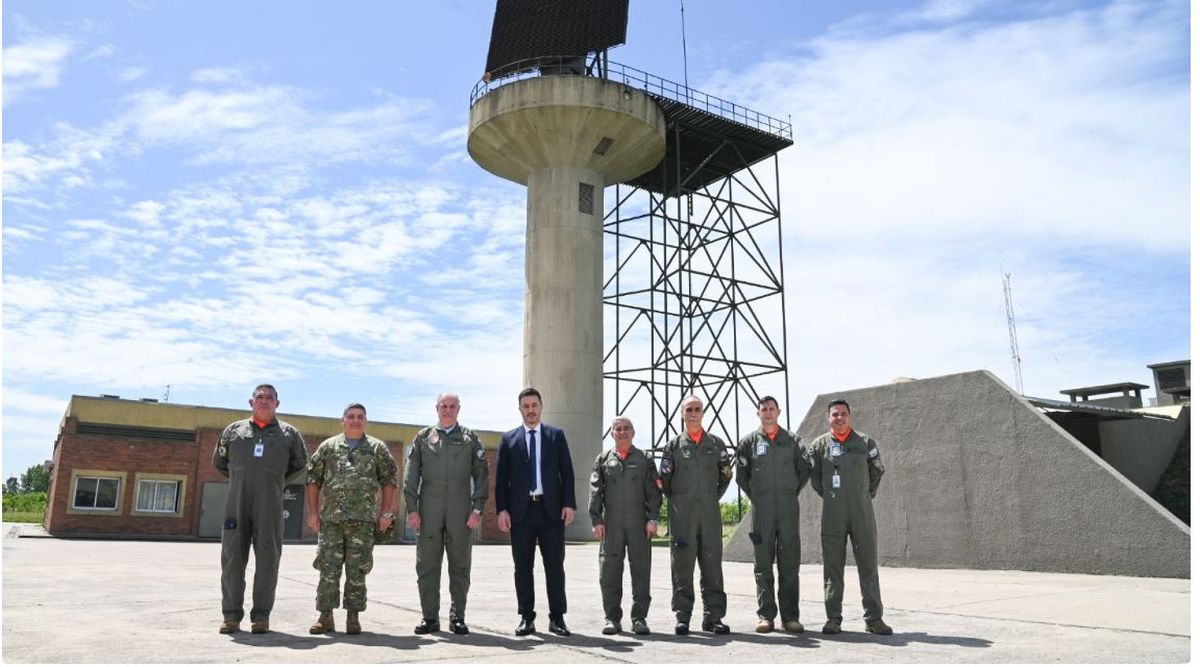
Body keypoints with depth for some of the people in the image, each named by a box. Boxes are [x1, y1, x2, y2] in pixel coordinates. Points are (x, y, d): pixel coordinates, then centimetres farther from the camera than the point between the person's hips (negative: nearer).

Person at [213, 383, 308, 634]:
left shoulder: (289, 433, 12)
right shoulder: (234, 430, 15)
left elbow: (300, 462, 23)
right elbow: (219, 461, 26)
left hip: (270, 505, -1)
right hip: (236, 502, 1)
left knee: (267, 558, -2)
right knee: (232, 557, 0)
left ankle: (261, 616, 4)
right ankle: (231, 615, 7)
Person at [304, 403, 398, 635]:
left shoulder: (377, 448, 9)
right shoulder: (328, 447, 11)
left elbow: (389, 481, 8)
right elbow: (313, 479, 10)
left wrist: (386, 512, 0)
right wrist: (313, 512, 3)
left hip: (363, 520, 0)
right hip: (331, 518, 1)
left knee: (357, 570, 2)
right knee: (328, 569, 0)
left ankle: (353, 617, 10)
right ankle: (325, 616, 10)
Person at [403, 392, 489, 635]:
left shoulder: (470, 438, 9)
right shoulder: (423, 437, 10)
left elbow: (481, 475, 5)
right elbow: (411, 476, 7)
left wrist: (478, 510, -4)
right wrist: (411, 509, -2)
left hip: (460, 513, 0)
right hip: (429, 512, 1)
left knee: (460, 567, 3)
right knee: (427, 566, 3)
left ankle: (458, 617, 12)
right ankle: (429, 617, 13)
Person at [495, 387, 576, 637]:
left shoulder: (556, 435, 9)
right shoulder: (509, 439, 9)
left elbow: (567, 472, 5)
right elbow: (501, 477, 6)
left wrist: (569, 504, -5)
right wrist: (501, 509, -4)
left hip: (551, 509, 0)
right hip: (521, 511, 1)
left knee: (555, 565, 2)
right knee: (522, 567, 5)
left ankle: (557, 618, 9)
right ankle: (526, 618, 14)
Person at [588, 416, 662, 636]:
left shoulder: (644, 460, 11)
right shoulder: (603, 460, 12)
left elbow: (654, 492, 7)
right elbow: (596, 492, 7)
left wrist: (653, 519, -3)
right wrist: (596, 520, -1)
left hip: (639, 523, 0)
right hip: (611, 524, 1)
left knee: (640, 570, 0)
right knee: (610, 570, 1)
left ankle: (639, 618, 8)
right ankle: (612, 618, 10)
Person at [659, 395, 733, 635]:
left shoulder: (716, 443, 10)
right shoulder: (674, 444, 5)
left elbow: (726, 475, 17)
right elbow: (664, 479, 7)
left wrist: (713, 497, 13)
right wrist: (676, 501, 8)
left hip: (710, 512, 2)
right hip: (682, 515, -2)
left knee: (712, 564, 3)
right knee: (682, 565, 0)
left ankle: (713, 616, 10)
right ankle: (682, 616, 6)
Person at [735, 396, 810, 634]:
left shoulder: (792, 441, 8)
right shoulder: (748, 442, 6)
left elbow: (804, 470, 13)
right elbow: (741, 475, 9)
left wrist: (792, 493, 10)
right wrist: (755, 497, 6)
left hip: (789, 508, 1)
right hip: (761, 509, -1)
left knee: (790, 563, 2)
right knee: (763, 564, 2)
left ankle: (790, 616, 8)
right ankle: (766, 615, 7)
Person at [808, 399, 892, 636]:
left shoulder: (865, 442, 5)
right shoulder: (819, 445, 3)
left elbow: (877, 470, 17)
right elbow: (814, 477, 13)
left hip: (862, 512, 0)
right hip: (832, 515, 0)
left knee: (869, 565, 2)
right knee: (833, 567, 3)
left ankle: (874, 618, 8)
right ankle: (833, 618, 10)